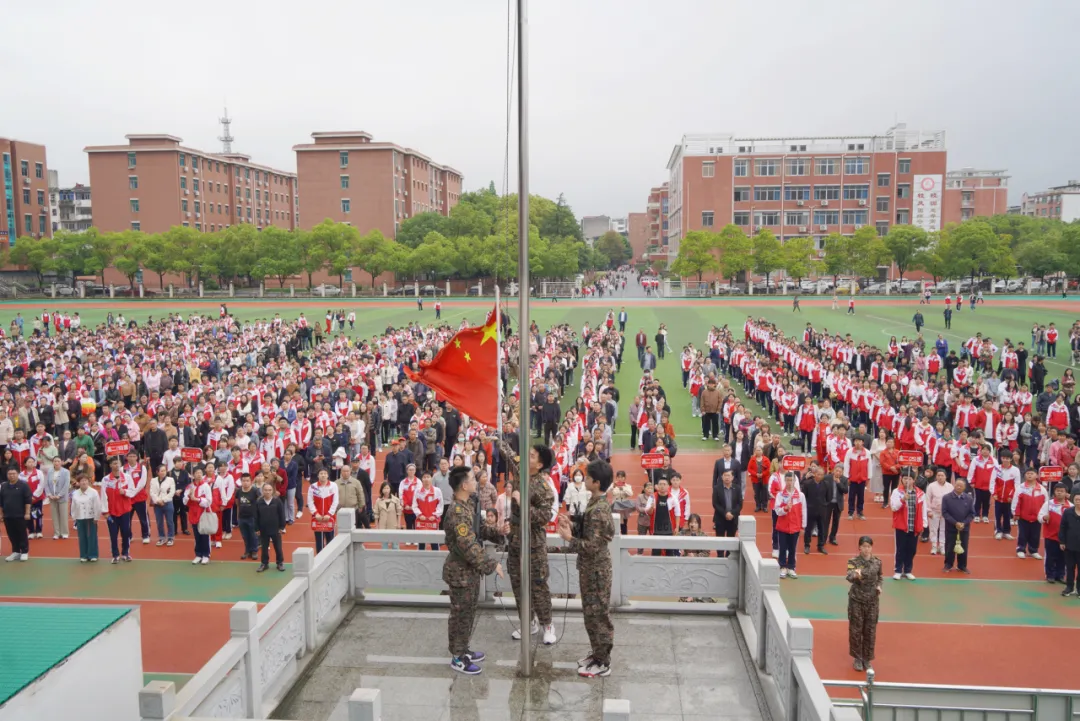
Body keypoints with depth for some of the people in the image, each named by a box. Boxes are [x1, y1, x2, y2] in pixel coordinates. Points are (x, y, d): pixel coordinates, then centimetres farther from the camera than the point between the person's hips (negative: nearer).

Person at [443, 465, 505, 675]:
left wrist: (497, 532, 2)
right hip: (461, 571, -10)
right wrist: (491, 565, -23)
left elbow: (478, 529, 17)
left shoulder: (467, 505, 6)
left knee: (468, 612, 20)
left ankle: (463, 650, 34)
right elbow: (469, 546, -29)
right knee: (460, 614, 4)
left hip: (470, 569, 10)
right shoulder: (458, 512, -27)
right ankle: (457, 658, 17)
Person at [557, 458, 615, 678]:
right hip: (592, 568, 10)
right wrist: (571, 527, 6)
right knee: (593, 614, 19)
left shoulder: (598, 510, -25)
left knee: (597, 615, 1)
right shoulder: (598, 504, 7)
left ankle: (603, 663, 12)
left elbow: (592, 545, -26)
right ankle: (598, 654, 30)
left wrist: (569, 538, -20)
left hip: (596, 570, -10)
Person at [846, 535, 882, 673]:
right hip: (856, 599, -2)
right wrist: (856, 575, -48)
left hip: (872, 600, 2)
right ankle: (857, 658, 20)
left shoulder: (877, 562, -1)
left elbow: (879, 577, 16)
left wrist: (879, 586, -3)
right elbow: (849, 577, -27)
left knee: (870, 630, 8)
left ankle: (867, 659, 24)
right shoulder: (853, 561, -11)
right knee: (856, 629, 5)